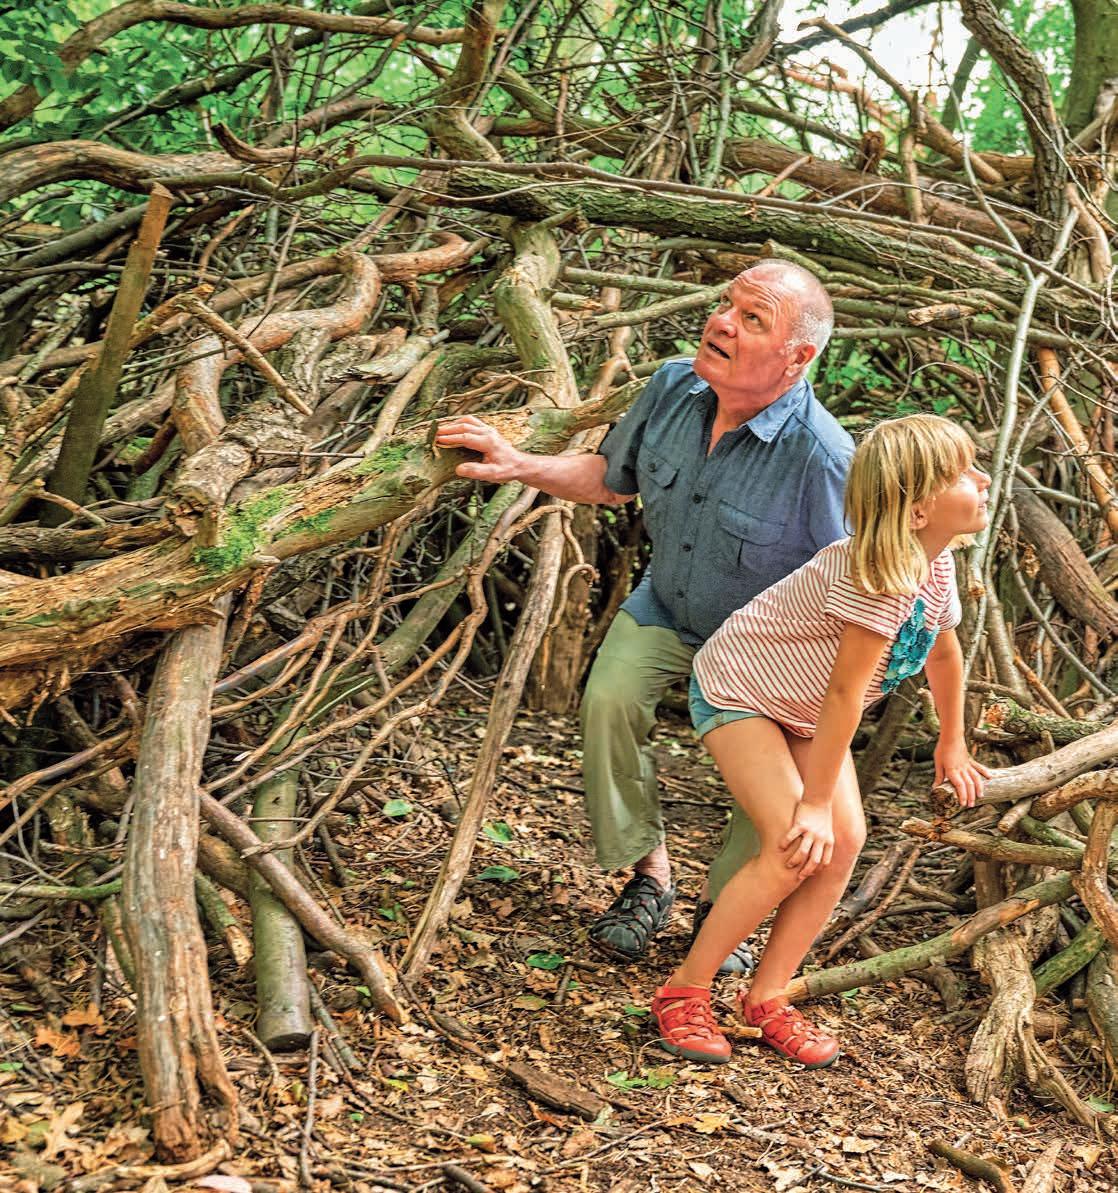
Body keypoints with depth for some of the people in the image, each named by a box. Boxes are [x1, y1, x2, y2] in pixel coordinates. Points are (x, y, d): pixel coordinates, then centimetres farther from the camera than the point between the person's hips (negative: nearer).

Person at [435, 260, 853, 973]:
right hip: (666, 608, 4)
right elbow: (611, 478, 5)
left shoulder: (821, 455, -33)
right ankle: (646, 876, -2)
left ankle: (722, 906, 6)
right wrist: (519, 465, -5)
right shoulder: (674, 387, -16)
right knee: (610, 699, -22)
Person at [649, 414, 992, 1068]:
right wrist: (815, 803, -24)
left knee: (845, 842, -5)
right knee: (796, 848, -19)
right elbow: (845, 694, -30)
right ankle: (684, 992, -5)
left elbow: (945, 650, 11)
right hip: (736, 690, -8)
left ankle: (767, 997, 8)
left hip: (804, 712, 8)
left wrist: (953, 745, 23)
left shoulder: (937, 563, -8)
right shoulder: (878, 577, -34)